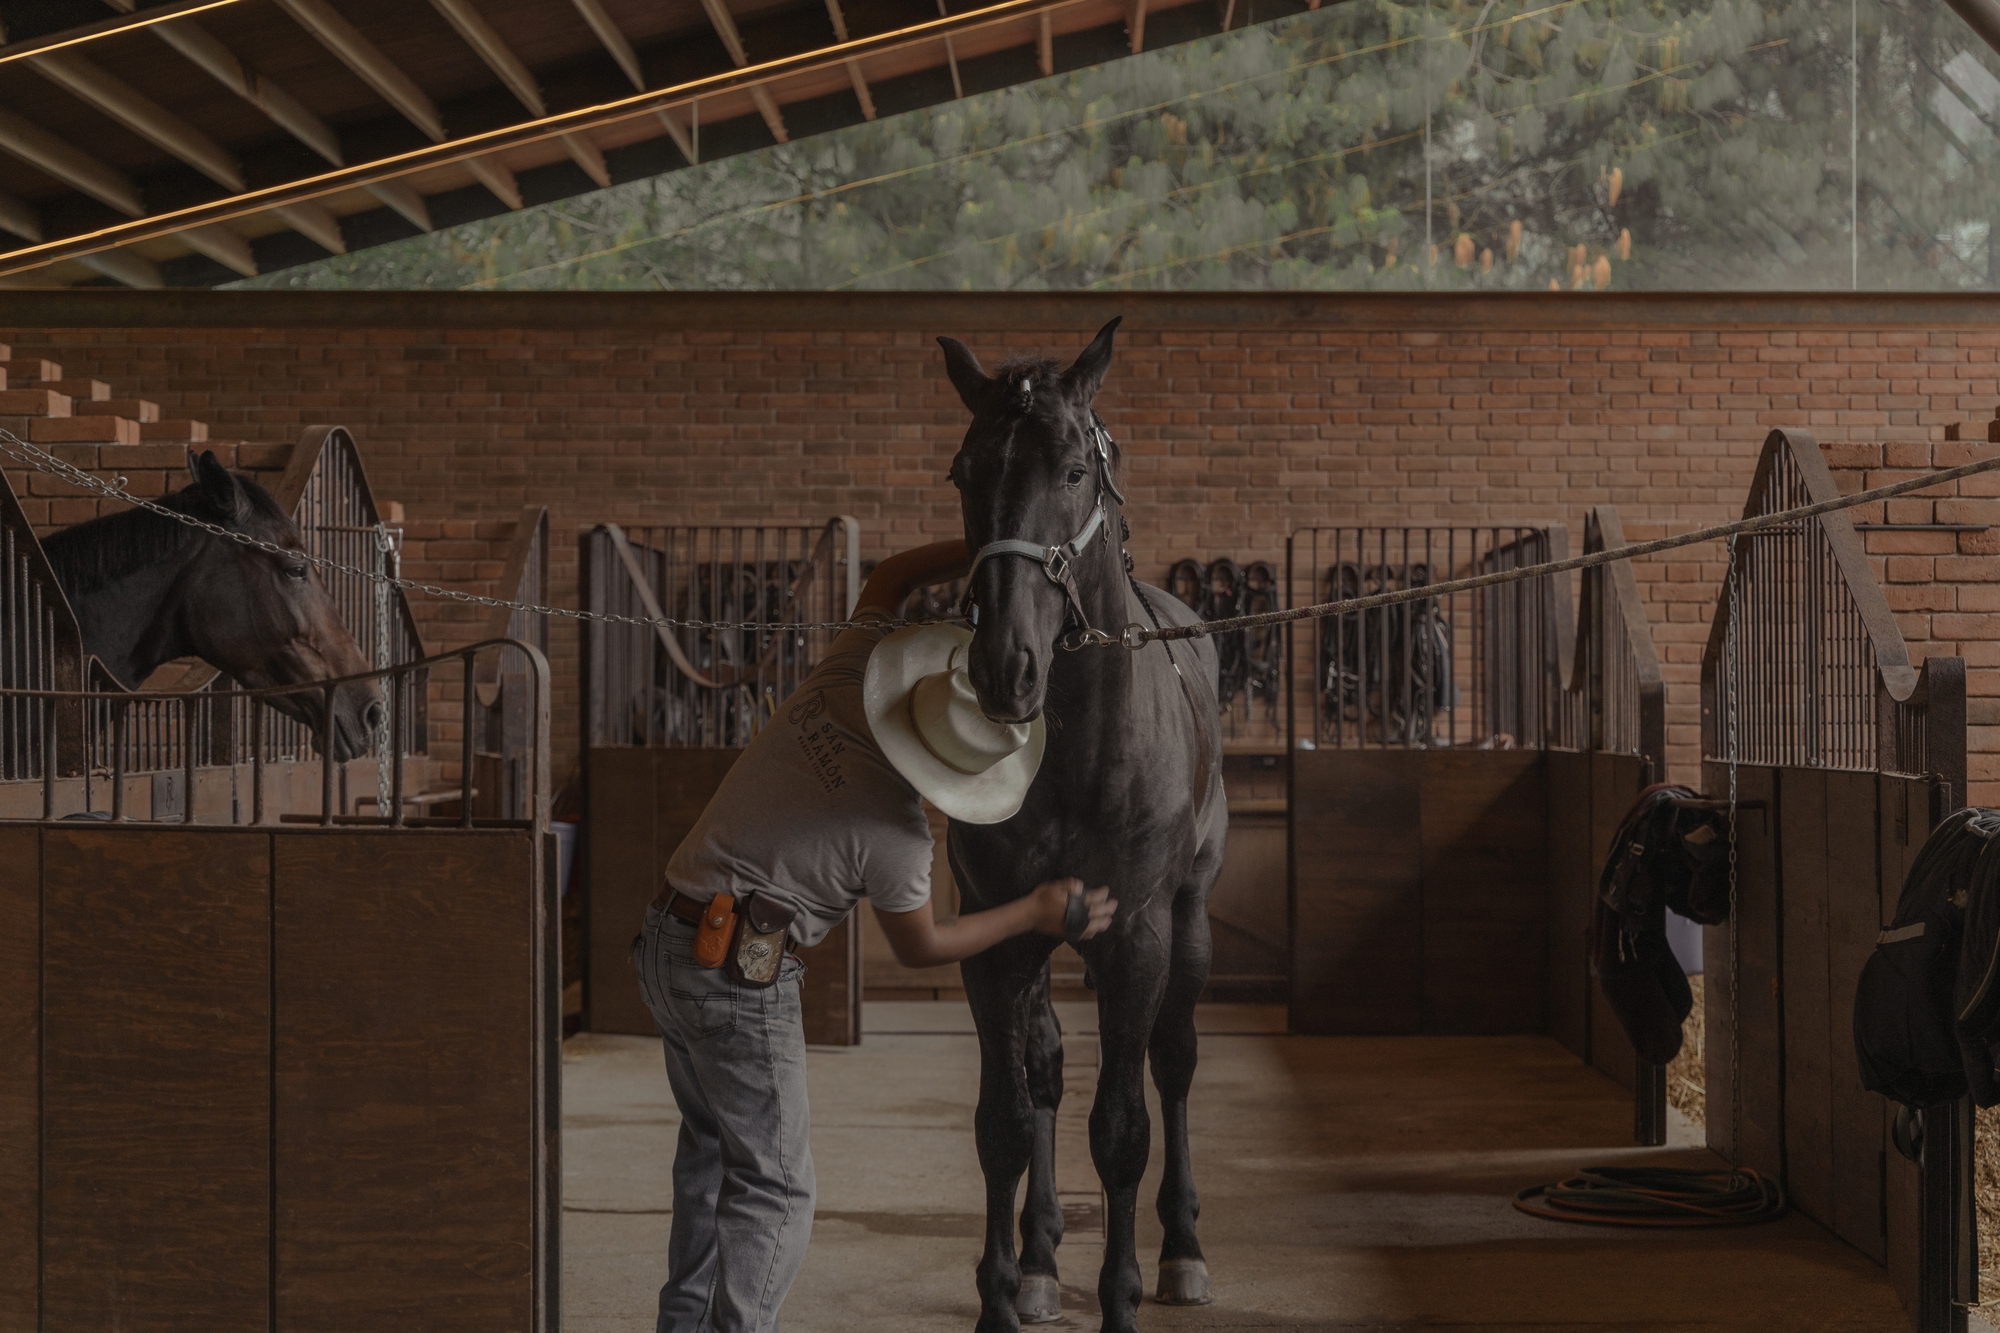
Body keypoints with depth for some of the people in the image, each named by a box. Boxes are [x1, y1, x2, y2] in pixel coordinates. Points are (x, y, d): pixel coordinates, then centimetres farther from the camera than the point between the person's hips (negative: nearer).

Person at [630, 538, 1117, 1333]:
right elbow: (920, 947, -2)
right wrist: (1036, 915, 6)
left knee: (712, 1148, 22)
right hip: (740, 978, -9)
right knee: (773, 1187, 0)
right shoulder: (896, 833, -21)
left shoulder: (843, 679, -6)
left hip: (669, 943, 9)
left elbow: (889, 579, 12)